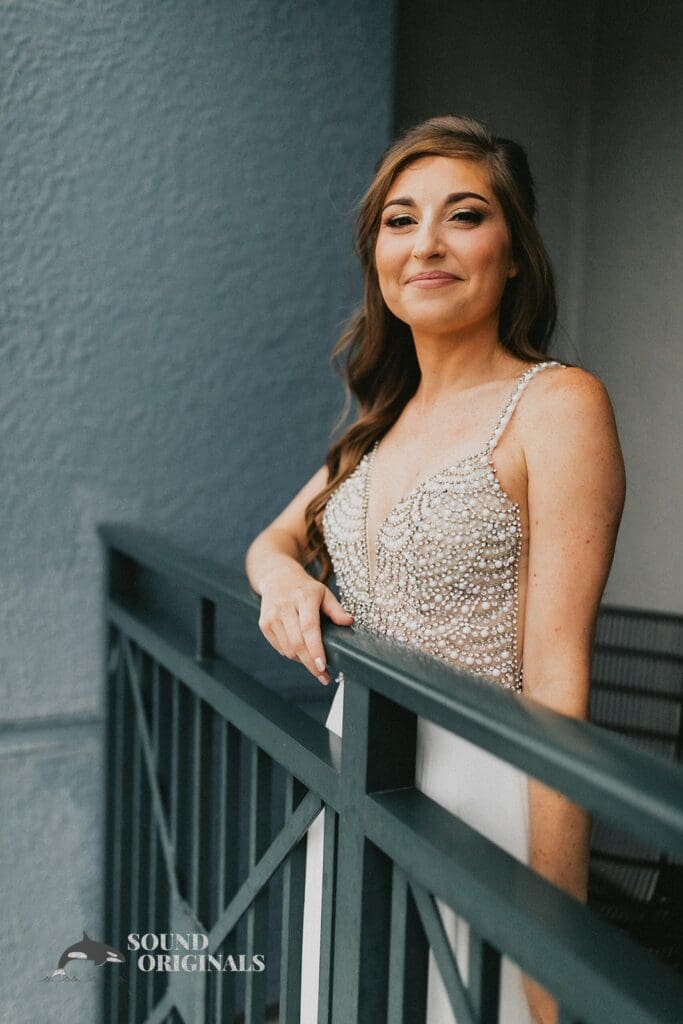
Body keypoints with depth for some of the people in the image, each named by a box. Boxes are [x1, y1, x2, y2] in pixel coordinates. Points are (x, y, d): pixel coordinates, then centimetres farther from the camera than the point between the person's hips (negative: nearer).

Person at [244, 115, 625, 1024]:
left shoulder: (556, 404, -13)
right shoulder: (387, 419, 9)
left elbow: (557, 675, -17)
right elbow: (271, 540, 20)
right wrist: (282, 578, -6)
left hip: (478, 791, -6)